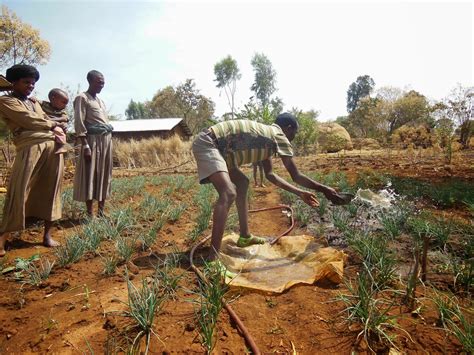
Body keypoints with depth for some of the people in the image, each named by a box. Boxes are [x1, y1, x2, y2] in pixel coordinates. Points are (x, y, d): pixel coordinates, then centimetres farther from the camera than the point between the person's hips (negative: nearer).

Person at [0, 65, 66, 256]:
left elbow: (47, 121, 21)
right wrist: (53, 124, 8)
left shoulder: (35, 102, 28)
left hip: (53, 147, 6)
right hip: (30, 148, -6)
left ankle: (47, 235, 13)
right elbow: (29, 120, -6)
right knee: (18, 193, -10)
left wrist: (56, 129, -2)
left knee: (50, 191, 5)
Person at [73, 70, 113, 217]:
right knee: (90, 175, -5)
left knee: (104, 175, 7)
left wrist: (108, 142, 14)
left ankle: (101, 211, 14)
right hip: (93, 140, -8)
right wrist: (85, 145, -19)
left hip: (106, 140, 8)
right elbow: (79, 123, -11)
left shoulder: (100, 100, 21)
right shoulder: (82, 98, -3)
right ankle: (90, 214, 0)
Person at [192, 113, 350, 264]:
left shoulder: (266, 134, 19)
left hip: (215, 147, 11)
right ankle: (213, 259, -29)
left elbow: (270, 174, 22)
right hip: (207, 144, -11)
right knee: (229, 194, -27)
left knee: (242, 183, 20)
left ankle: (245, 237, 28)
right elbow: (296, 176, -7)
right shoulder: (279, 136, -8)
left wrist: (299, 193, 23)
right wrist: (324, 189, 5)